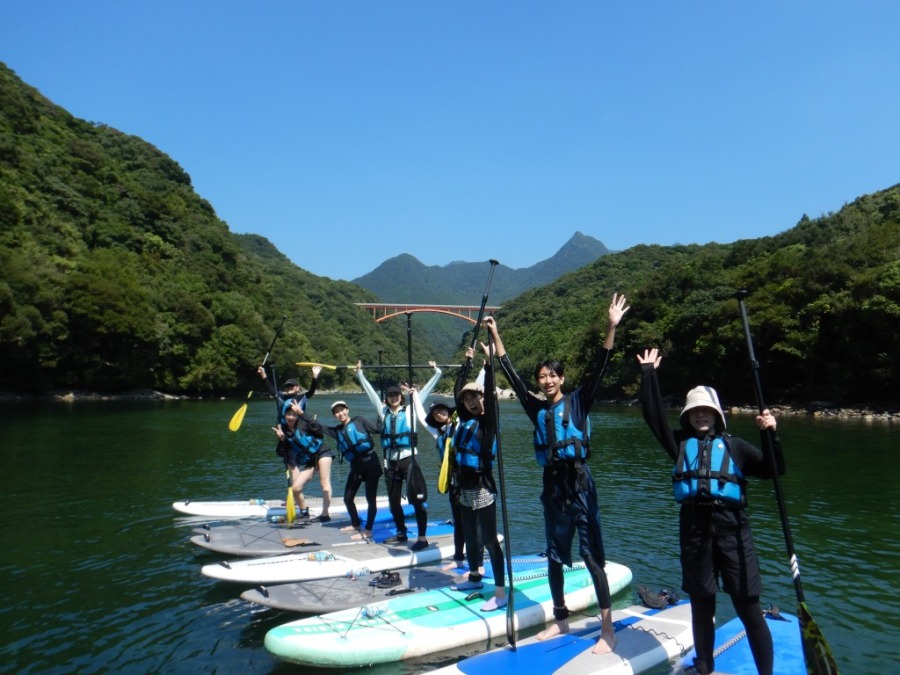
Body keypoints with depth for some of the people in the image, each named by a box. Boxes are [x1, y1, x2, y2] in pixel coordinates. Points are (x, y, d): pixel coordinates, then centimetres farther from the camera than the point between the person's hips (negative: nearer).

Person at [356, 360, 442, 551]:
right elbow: (370, 390, 18)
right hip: (391, 462, 5)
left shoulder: (410, 410, 2)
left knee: (416, 499, -7)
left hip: (408, 459, -4)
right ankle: (401, 533, 29)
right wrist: (359, 373, 23)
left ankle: (422, 537, -1)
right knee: (393, 501, 13)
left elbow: (426, 390, 2)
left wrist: (437, 372, 0)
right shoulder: (383, 411, 11)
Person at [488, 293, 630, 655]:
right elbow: (511, 374, 11)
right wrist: (496, 336, 12)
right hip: (551, 484, 5)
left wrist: (611, 328, -23)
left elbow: (597, 369, -12)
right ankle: (560, 619, 29)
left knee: (592, 554, -3)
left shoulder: (577, 401, -1)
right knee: (555, 555, 14)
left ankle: (608, 628, 5)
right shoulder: (537, 408, 8)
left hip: (578, 482, -5)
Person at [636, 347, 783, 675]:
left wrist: (771, 434, -10)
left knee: (748, 607, 0)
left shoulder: (733, 445, 12)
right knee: (701, 604, 12)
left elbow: (773, 469, 5)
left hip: (731, 525, -1)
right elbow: (654, 414, 8)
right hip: (694, 526, 2)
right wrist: (648, 372, 8)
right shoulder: (680, 443, 13)